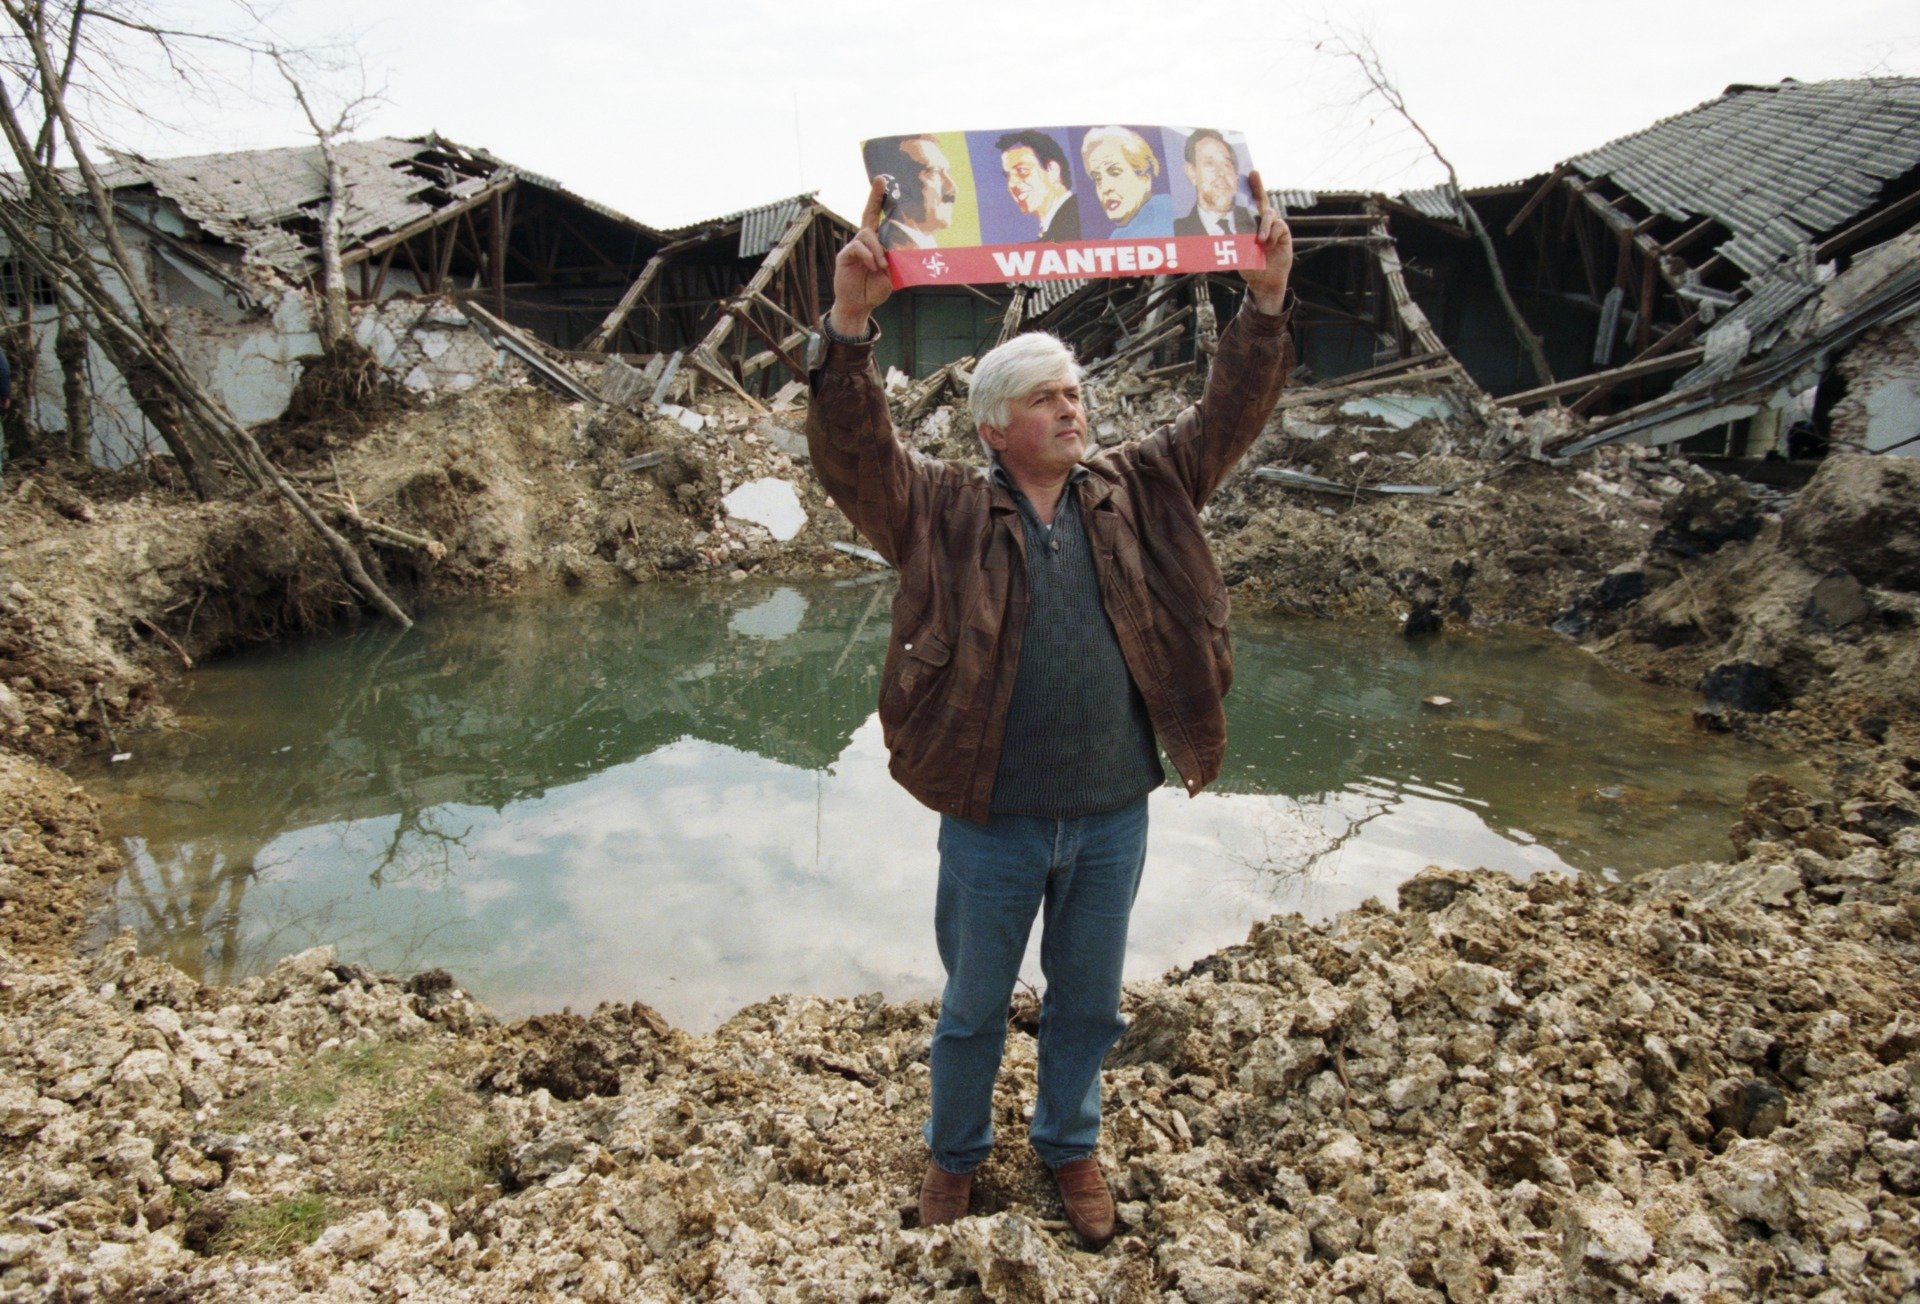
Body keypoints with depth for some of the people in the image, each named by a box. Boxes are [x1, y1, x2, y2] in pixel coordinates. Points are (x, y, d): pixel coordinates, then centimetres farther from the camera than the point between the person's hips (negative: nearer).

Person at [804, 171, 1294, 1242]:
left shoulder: (1137, 494, 3)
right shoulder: (944, 510, -6)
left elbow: (1227, 419, -2)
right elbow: (852, 451, -19)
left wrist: (1267, 302, -16)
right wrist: (851, 322, -34)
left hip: (1113, 815, 3)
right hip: (993, 821, -2)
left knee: (1090, 1002, 21)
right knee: (974, 1008, 17)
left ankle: (1071, 1144, 47)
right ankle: (955, 1153, 43)